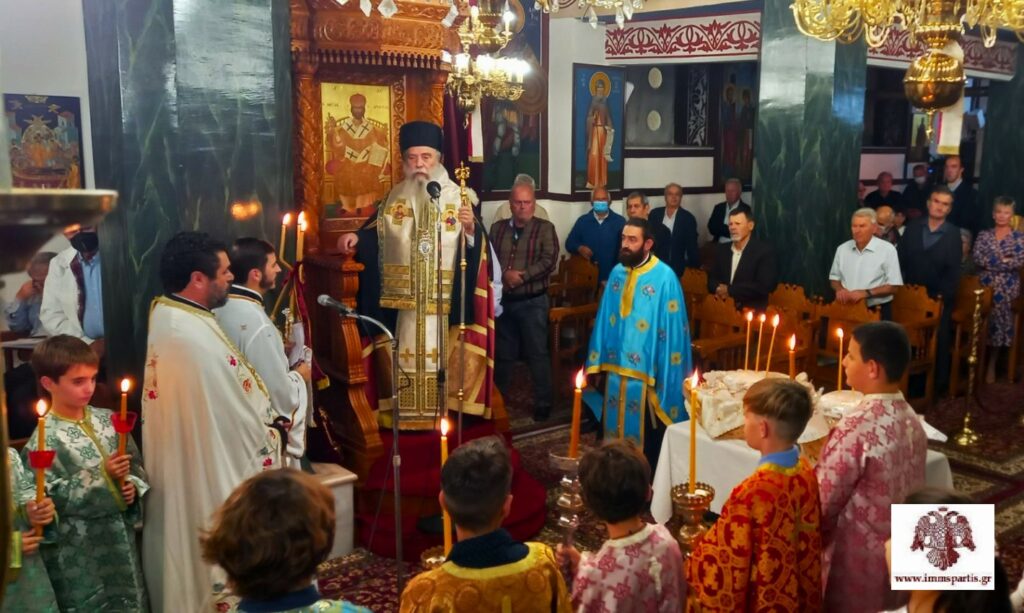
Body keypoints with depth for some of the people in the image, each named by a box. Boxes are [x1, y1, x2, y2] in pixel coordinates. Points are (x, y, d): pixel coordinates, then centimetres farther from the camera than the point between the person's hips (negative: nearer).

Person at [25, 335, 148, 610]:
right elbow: (51, 497, -19)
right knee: (90, 605, 7)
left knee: (132, 601, 17)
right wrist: (101, 476, -23)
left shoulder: (107, 419, 2)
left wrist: (133, 485, -10)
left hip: (120, 538, 6)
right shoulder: (45, 439, -15)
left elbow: (136, 463, 10)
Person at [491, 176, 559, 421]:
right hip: (503, 301, 4)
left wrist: (521, 276, -18)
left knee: (537, 354, 1)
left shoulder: (545, 228, -1)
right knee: (503, 354, 13)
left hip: (532, 302, -3)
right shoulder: (497, 228, 10)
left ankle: (543, 403, 11)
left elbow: (549, 261, -12)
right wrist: (504, 274, -15)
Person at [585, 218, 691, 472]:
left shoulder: (665, 277, -12)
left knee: (646, 434, 5)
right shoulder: (617, 272, 6)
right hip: (616, 365, 6)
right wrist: (600, 359, 12)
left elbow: (672, 328, -12)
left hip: (647, 369, -6)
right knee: (616, 429, 15)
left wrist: (664, 372, -13)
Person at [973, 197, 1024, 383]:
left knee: (1001, 322, 2)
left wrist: (991, 261, -14)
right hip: (986, 284, 1)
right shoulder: (984, 235, 6)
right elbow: (977, 258, -6)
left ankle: (992, 365, 15)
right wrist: (1005, 260, -13)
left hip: (1008, 286, -1)